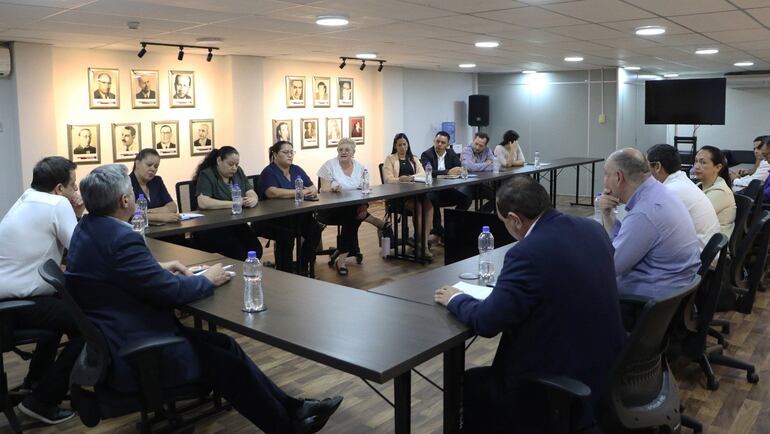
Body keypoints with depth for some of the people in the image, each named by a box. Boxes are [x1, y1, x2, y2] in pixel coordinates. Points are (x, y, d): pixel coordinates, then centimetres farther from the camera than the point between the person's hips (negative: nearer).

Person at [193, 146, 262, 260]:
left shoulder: (238, 172, 13)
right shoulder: (206, 175, -6)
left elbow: (252, 193, 9)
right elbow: (203, 203, -20)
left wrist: (253, 199, -16)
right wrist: (233, 204, -22)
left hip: (236, 225, 5)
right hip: (210, 228, -5)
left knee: (256, 249, -21)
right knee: (238, 251, -28)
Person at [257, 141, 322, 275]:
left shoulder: (297, 170, 15)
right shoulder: (269, 172, -5)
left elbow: (313, 188, 9)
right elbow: (272, 193, -24)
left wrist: (311, 191, -17)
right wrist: (300, 192, -22)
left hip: (299, 216, 6)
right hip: (274, 219, -6)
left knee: (315, 230, -20)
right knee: (287, 234, -34)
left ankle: (303, 269, -2)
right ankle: (284, 273, -15)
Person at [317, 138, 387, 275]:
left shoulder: (360, 167, 7)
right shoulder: (329, 165, -3)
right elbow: (324, 189, -9)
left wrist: (364, 205, -19)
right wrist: (333, 189, -33)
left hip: (353, 208, 3)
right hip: (330, 209, -3)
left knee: (352, 219, -31)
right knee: (351, 212, -35)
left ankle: (340, 257, -21)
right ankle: (378, 223, -16)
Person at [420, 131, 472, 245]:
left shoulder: (451, 154, 12)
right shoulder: (426, 155, -4)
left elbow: (461, 168, 5)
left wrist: (459, 170, -19)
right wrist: (448, 172, -25)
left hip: (449, 190, 5)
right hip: (433, 190, -5)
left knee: (467, 196, -19)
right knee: (432, 198, -38)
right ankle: (439, 231, -18)